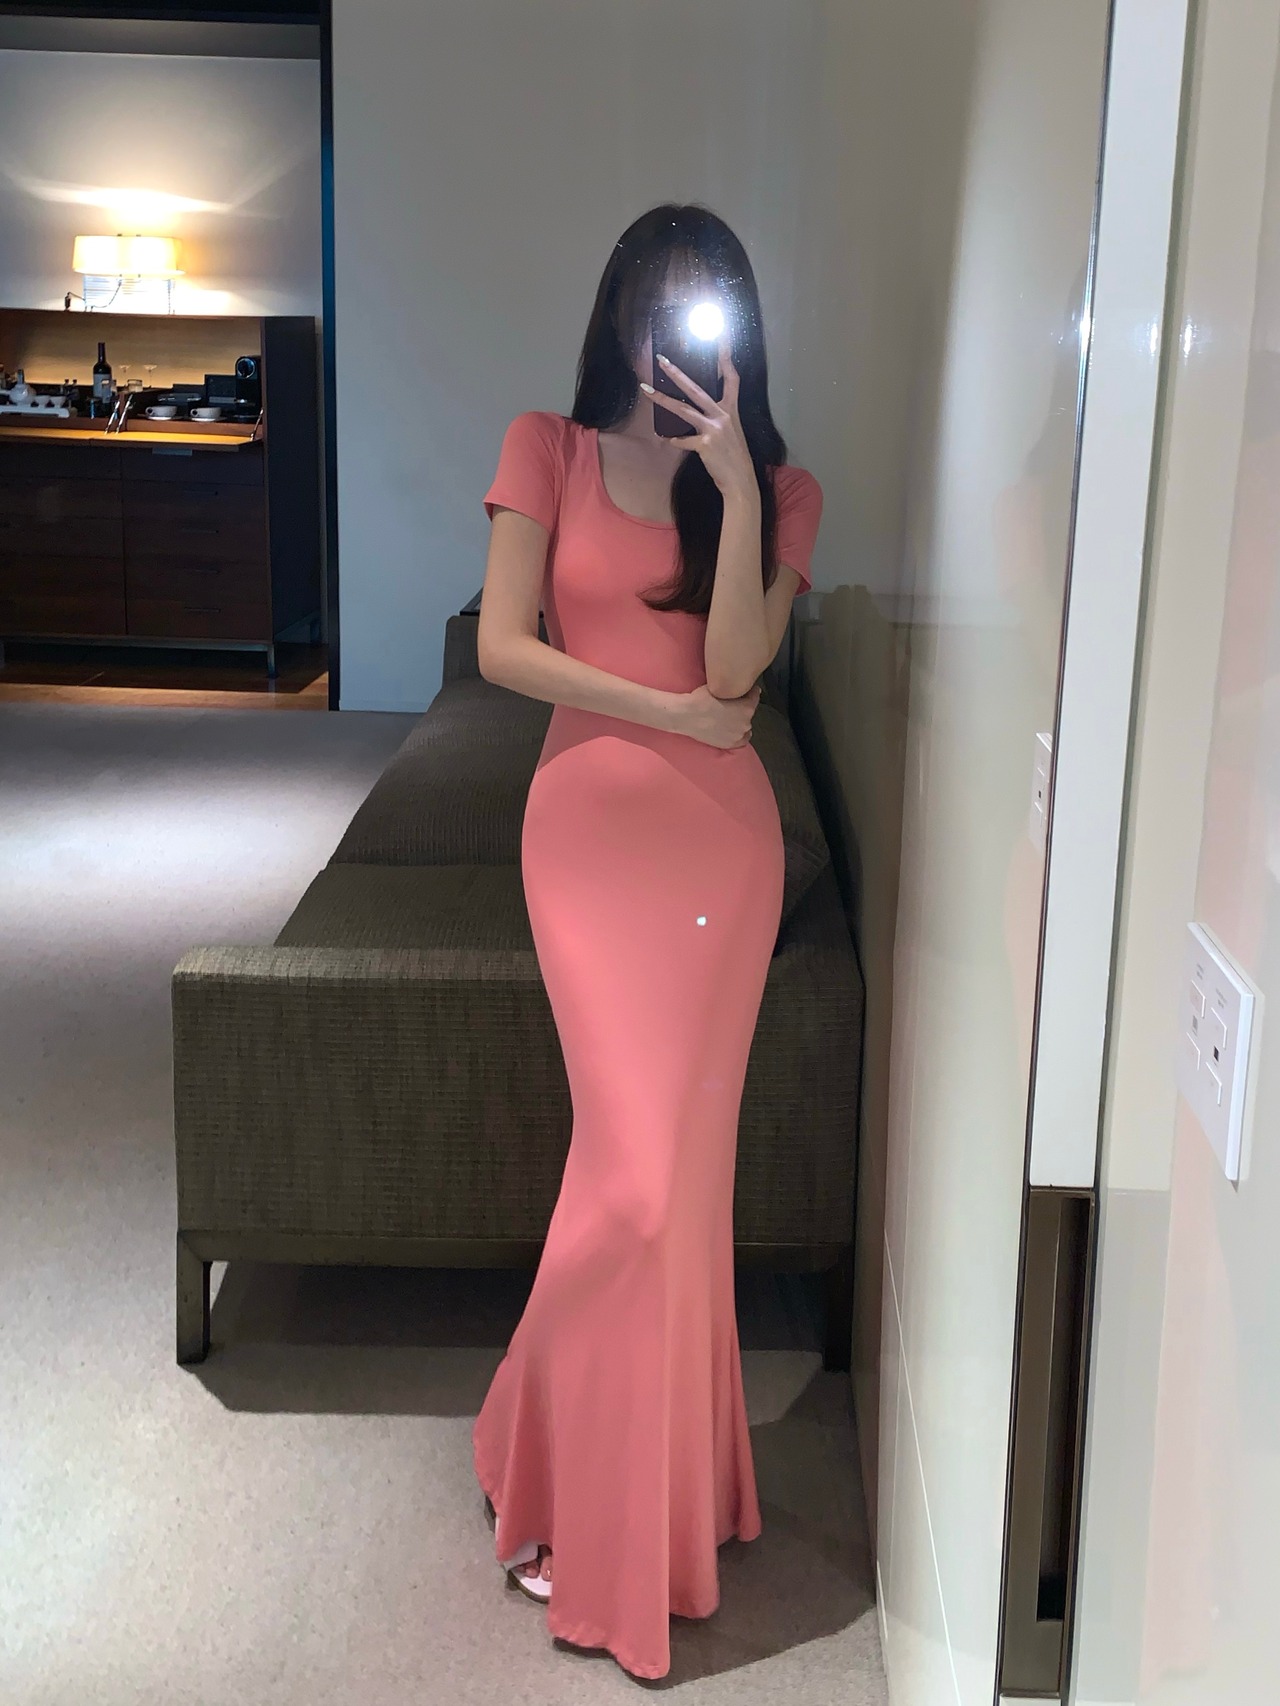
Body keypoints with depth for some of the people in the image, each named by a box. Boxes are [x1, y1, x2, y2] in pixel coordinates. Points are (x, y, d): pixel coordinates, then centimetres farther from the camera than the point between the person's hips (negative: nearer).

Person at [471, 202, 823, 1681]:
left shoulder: (775, 486, 6)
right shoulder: (550, 452, 4)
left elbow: (735, 665, -9)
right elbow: (501, 645, -4)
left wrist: (734, 477, -15)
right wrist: (666, 711, -9)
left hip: (719, 835, 2)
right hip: (586, 822, -2)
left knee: (674, 1160, 5)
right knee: (641, 1166, -7)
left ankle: (642, 1480, 27)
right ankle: (553, 1478, 17)